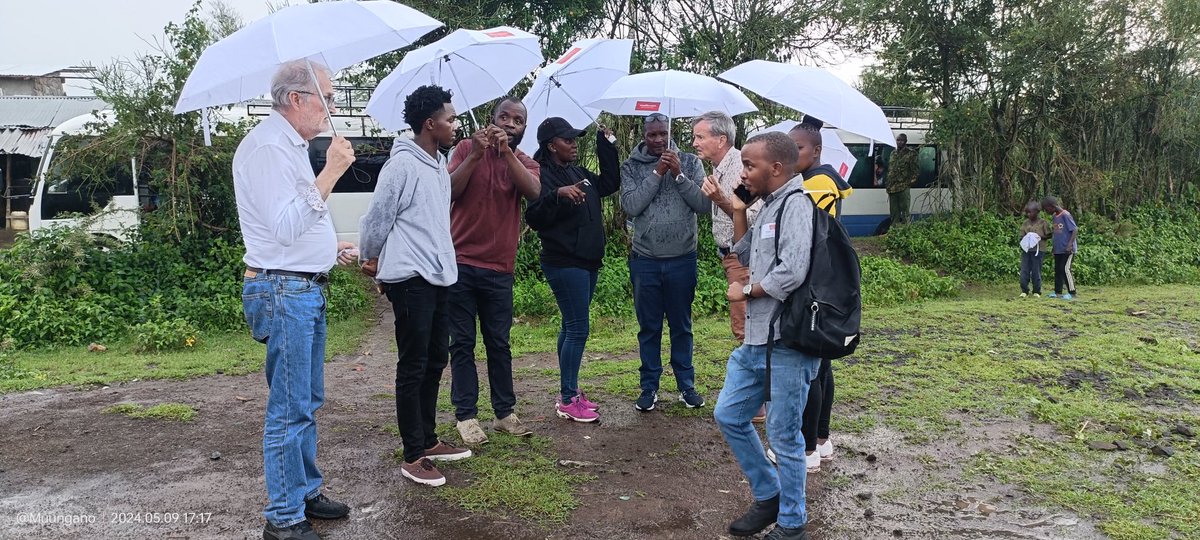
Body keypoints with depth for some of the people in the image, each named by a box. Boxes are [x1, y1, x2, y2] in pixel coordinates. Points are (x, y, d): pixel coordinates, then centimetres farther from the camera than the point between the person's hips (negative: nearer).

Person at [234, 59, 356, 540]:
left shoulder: (291, 144, 18)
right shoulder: (267, 147, -16)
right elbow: (286, 226, -26)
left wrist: (332, 248, 22)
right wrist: (330, 172, -24)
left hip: (306, 289, 10)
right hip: (283, 292, -10)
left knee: (308, 401, 17)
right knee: (290, 409, -4)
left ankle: (306, 492, 30)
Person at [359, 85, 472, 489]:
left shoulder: (439, 165, 13)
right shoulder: (402, 164, -14)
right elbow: (377, 219, -9)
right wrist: (373, 261, 6)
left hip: (438, 277, 9)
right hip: (410, 280, -9)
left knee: (435, 361, 16)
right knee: (413, 368, -3)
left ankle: (428, 440, 29)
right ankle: (413, 458, 6)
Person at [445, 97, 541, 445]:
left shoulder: (525, 163, 6)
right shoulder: (467, 148, 3)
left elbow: (533, 192, -16)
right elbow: (450, 191, -11)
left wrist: (506, 151, -21)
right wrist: (476, 155, -19)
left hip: (498, 269, 2)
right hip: (459, 263, -1)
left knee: (499, 344, 9)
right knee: (462, 343, 3)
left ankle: (504, 412, 19)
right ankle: (466, 414, 11)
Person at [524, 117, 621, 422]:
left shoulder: (579, 173, 13)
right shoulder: (543, 175, -12)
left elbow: (610, 183, 21)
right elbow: (534, 219, -20)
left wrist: (606, 145, 17)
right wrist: (557, 194, -36)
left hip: (588, 262, 9)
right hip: (564, 264, -9)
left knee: (572, 328, 14)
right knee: (577, 330, -8)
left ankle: (569, 391, 23)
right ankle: (567, 401, 1)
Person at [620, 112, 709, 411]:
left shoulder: (690, 162, 3)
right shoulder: (631, 167, 1)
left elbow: (704, 204, -7)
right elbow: (631, 205, -14)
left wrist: (679, 174, -15)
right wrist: (657, 173, -15)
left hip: (682, 259, 0)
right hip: (645, 261, 0)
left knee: (682, 325, 12)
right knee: (649, 327, 10)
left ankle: (686, 384, 24)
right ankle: (649, 387, 21)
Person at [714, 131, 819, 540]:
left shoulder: (796, 206, -16)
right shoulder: (769, 207, 13)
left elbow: (791, 274, -26)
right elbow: (746, 255, 23)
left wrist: (745, 291, -10)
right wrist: (738, 211, 11)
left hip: (787, 343, -10)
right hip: (755, 339, 10)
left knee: (783, 436, 3)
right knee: (728, 417, 17)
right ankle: (768, 497, 33)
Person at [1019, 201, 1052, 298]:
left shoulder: (1043, 223, -1)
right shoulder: (1025, 223, 9)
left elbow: (1049, 235, 2)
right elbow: (1022, 236, 13)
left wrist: (1040, 237, -14)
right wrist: (1025, 239, -8)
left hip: (1038, 250, -3)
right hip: (1026, 249, 3)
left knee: (1036, 271, 1)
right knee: (1024, 271, 1)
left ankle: (1037, 291, 11)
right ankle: (1024, 291, 8)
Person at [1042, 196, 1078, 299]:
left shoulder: (1065, 215, -13)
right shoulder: (1055, 217, 12)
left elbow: (1075, 230, -16)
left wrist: (1070, 244, -23)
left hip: (1067, 249, -9)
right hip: (1058, 249, 9)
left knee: (1065, 269, -11)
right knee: (1057, 270, 10)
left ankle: (1072, 293, -4)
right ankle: (1058, 292, 16)